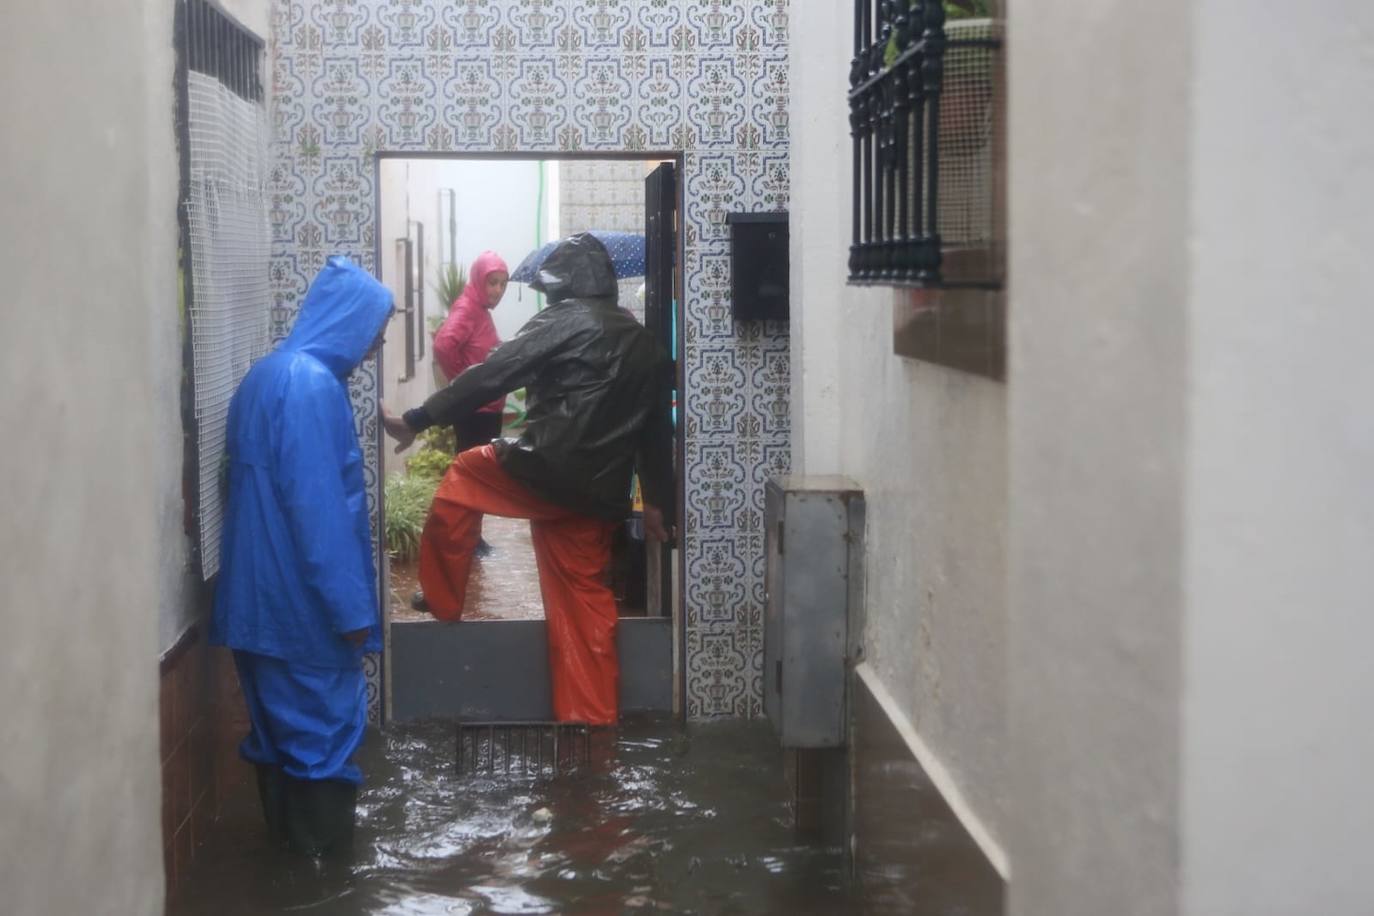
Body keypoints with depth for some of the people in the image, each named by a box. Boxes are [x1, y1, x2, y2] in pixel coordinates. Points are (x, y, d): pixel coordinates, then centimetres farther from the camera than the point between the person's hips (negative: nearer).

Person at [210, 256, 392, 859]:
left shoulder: (270, 373, 10)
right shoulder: (312, 384, -20)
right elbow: (317, 506, -24)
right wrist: (351, 606, -20)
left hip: (263, 585, 9)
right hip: (302, 593, -9)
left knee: (279, 712, 18)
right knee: (324, 716, 3)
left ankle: (287, 833, 30)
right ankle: (323, 851, 13)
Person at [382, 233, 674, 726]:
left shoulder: (563, 321, -5)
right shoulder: (643, 342, 18)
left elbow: (491, 375, -12)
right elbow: (656, 428, 20)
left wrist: (416, 420, -13)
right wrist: (656, 501, 24)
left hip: (546, 471, -7)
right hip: (600, 492, 7)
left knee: (465, 473, 18)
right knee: (582, 599, 13)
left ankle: (443, 604, 22)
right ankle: (593, 717, 12)